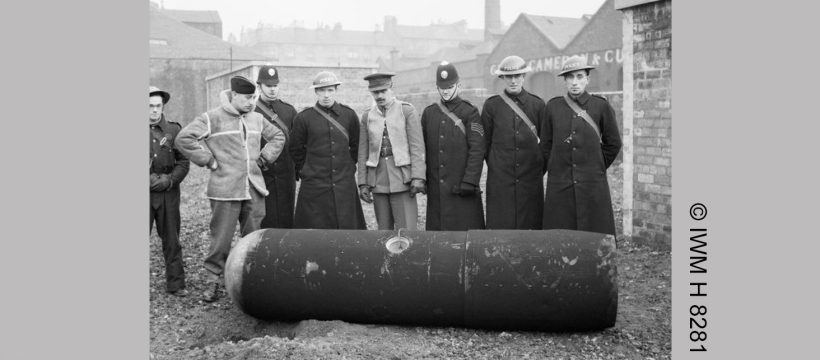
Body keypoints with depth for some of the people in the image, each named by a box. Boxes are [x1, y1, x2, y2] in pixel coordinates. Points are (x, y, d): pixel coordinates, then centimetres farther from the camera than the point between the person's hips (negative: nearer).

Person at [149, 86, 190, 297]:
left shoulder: (173, 130, 7)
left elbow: (183, 162, 5)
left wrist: (169, 179, -10)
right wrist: (151, 179, -10)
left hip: (168, 193, 1)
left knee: (171, 240, 6)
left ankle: (175, 284, 13)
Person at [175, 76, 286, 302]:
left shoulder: (257, 119, 13)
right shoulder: (213, 118, -4)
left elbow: (278, 137, 27)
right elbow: (184, 139, -8)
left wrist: (264, 158, 14)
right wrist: (209, 160, -9)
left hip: (255, 190, 5)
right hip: (225, 191, -5)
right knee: (221, 239, -2)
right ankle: (213, 281, 11)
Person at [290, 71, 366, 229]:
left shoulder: (349, 115, 5)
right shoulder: (303, 118, -2)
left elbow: (356, 145, 16)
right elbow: (296, 150, 8)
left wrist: (349, 167, 12)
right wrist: (304, 172, 7)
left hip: (345, 185, 2)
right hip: (314, 186, -2)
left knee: (347, 228, 4)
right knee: (315, 228, 1)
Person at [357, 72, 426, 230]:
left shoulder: (407, 111, -1)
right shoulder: (367, 116, 9)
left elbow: (417, 147, -6)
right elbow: (363, 152, 10)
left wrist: (418, 178, -14)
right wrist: (363, 183, 5)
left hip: (402, 180, -3)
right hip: (378, 181, 4)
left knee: (407, 229, -7)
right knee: (384, 229, 10)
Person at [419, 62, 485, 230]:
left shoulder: (470, 112, -2)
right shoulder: (428, 113, 11)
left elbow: (477, 150, -7)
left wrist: (469, 182, -14)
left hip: (462, 186, -4)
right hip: (435, 189, 4)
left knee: (465, 227, -1)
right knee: (436, 226, 6)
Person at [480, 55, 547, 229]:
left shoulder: (537, 104, 5)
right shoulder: (491, 105, 3)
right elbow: (485, 142, 9)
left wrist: (539, 169, 11)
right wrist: (495, 167, 9)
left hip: (530, 180, 1)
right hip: (500, 181, -1)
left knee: (530, 225, 2)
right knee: (499, 225, -2)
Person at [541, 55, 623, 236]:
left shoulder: (601, 106, 2)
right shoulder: (553, 106, 5)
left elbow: (613, 144, 10)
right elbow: (546, 144, 13)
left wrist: (596, 168, 9)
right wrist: (556, 169, 9)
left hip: (593, 187, -1)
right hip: (559, 186, 1)